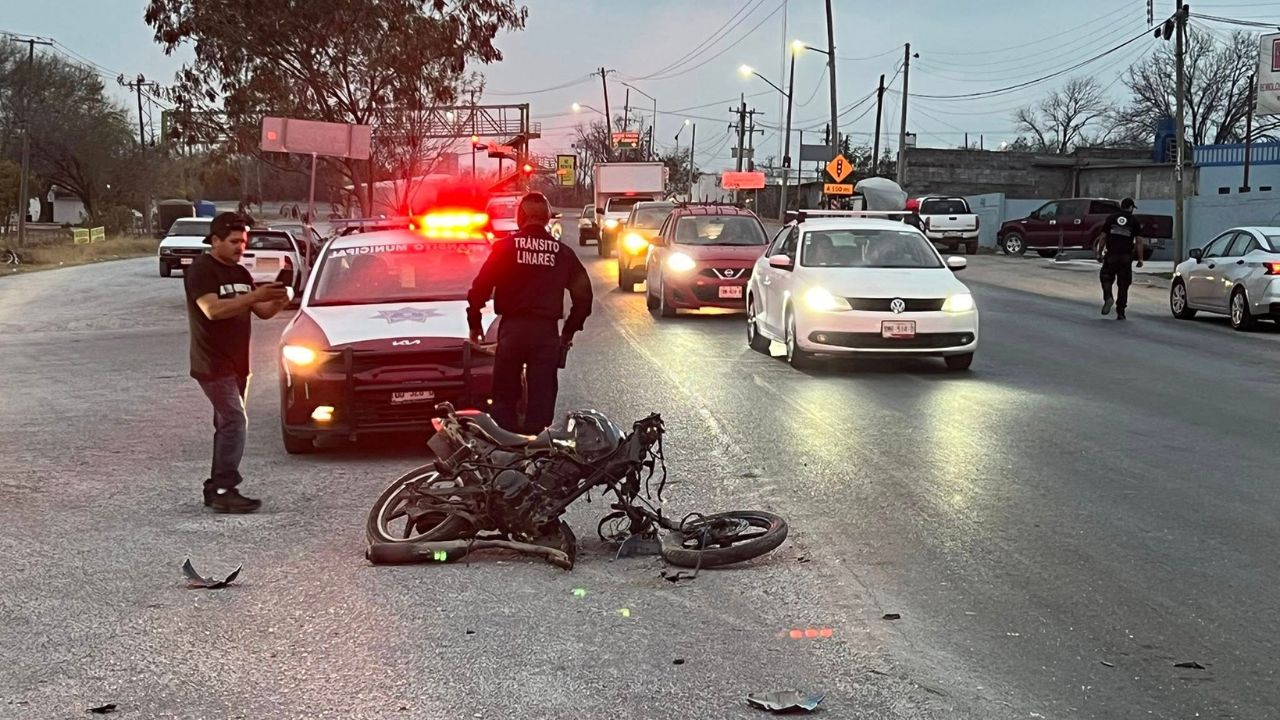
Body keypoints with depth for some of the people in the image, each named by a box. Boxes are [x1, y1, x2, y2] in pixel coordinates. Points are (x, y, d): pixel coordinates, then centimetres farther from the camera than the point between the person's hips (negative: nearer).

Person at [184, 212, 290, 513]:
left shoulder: (240, 273, 15)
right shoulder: (201, 270, -10)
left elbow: (262, 312, 13)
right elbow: (212, 309, -25)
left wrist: (277, 301, -9)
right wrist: (255, 295, -30)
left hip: (236, 364, 9)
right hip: (213, 364, -9)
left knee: (228, 425, 10)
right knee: (235, 421, -17)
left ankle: (217, 488, 16)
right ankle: (224, 490, -17)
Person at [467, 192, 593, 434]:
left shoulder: (505, 247, -2)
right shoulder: (562, 252, 6)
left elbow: (480, 287, -6)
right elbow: (583, 294, 8)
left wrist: (474, 323, 6)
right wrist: (570, 331, 17)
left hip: (512, 329, -1)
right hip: (547, 331, 2)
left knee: (505, 396, 8)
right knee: (542, 399, 6)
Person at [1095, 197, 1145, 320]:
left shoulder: (1110, 218, 4)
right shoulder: (1134, 222, 2)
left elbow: (1103, 237, 1)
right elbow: (1138, 241, -3)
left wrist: (1099, 253, 8)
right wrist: (1140, 259, 0)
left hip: (1111, 255, 0)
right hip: (1126, 257, 0)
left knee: (1106, 278, 14)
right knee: (1123, 284, 7)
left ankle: (1108, 297, -14)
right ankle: (1120, 312, 8)